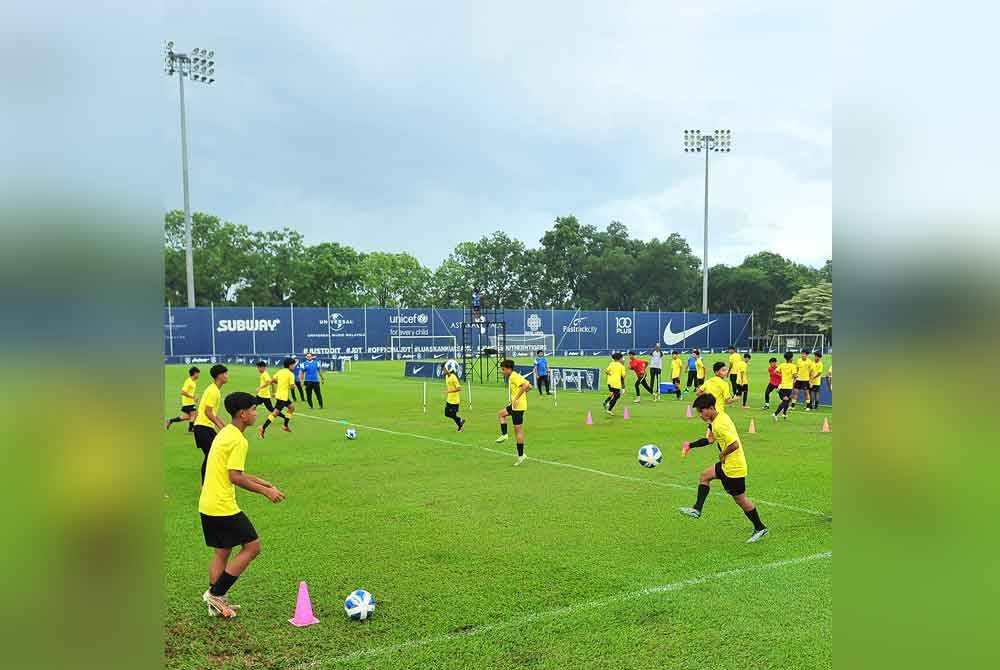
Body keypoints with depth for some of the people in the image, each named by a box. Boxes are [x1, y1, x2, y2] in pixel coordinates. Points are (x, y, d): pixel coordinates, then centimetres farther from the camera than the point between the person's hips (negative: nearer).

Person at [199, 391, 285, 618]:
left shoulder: (225, 433, 14)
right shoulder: (238, 440, -17)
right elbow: (235, 477, -22)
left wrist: (262, 482, 21)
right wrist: (265, 491, -16)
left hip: (207, 505, 10)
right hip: (223, 507, -10)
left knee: (222, 552, 17)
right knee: (252, 547, 0)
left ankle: (216, 603, 21)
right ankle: (216, 593, 2)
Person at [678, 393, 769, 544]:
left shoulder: (719, 425, -25)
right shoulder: (720, 417, 5)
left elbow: (735, 445, -32)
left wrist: (723, 454, -15)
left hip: (734, 467, -10)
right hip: (727, 464, 10)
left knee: (740, 499, 4)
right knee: (705, 476, 15)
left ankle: (760, 528, 19)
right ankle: (697, 510, 15)